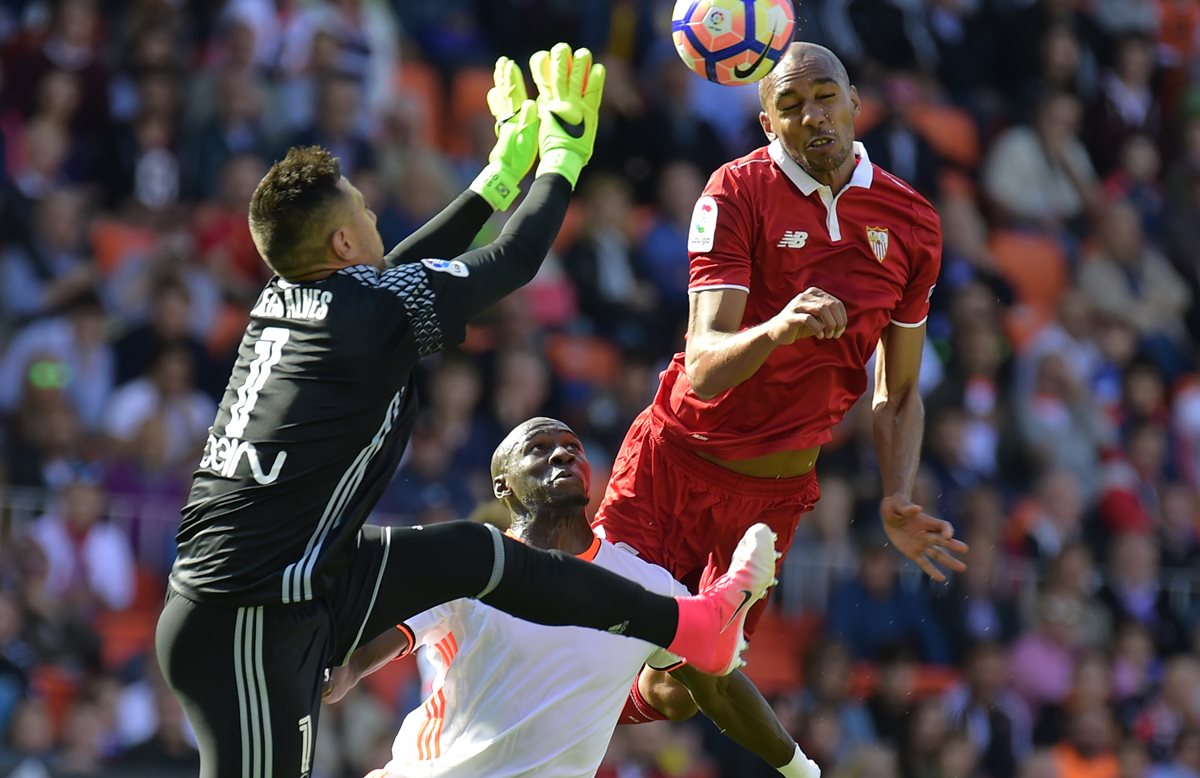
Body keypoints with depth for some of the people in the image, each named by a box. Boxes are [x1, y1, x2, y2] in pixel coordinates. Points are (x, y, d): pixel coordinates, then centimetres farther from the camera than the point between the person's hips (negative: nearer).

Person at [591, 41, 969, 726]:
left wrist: (898, 503, -8)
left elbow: (899, 393, 8)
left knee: (677, 687, 1)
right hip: (678, 459, -3)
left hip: (778, 488, 3)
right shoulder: (739, 192, -13)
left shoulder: (911, 222, 0)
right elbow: (705, 367, -24)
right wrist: (775, 330, -45)